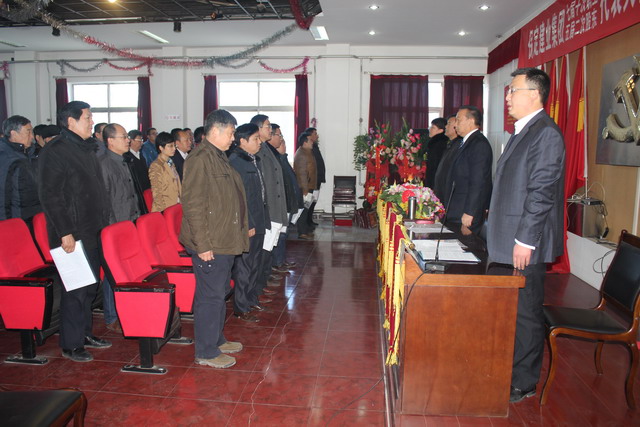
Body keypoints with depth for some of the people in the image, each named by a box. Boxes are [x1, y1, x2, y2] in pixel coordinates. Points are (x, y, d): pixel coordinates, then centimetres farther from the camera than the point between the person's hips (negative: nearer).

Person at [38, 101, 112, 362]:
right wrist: (65, 233, -20)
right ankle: (71, 345, 13)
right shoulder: (55, 151, -12)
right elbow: (49, 196, -17)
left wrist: (103, 221, 15)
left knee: (90, 286, 16)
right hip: (72, 235, -8)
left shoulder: (87, 149, 15)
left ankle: (85, 333, 30)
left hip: (92, 232, 9)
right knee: (75, 289, -1)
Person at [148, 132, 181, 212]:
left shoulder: (171, 164, 16)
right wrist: (164, 211, -14)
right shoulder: (155, 166, -7)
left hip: (177, 208, 6)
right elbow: (156, 194, -11)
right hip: (165, 209, -6)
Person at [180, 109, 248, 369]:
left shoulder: (219, 157, 15)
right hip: (210, 245, -10)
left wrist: (238, 234, 22)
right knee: (210, 296, -1)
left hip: (225, 242, 10)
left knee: (219, 293, 20)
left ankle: (217, 340, 35)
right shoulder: (200, 159, -17)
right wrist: (202, 244, -23)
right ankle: (206, 352, 13)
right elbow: (193, 205, -22)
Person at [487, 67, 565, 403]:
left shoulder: (546, 133, -14)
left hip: (525, 246, -9)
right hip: (507, 242, 9)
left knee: (526, 314, 3)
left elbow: (541, 192, -20)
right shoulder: (523, 131, 16)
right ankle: (506, 371, 31)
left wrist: (525, 240, -20)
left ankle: (523, 383, 18)